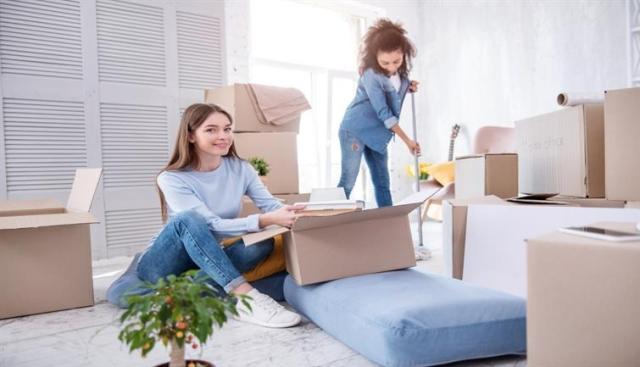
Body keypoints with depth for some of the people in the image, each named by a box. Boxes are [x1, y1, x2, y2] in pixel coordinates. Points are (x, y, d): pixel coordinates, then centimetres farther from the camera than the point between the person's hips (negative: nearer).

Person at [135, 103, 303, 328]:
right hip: (163, 265, -4)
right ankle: (244, 297, -42)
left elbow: (271, 205, -15)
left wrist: (293, 214, -37)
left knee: (264, 242, -23)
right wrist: (264, 220, -42)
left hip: (207, 259, 4)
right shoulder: (172, 179, -18)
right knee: (189, 219, -35)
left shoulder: (241, 169, -4)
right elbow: (212, 225, -29)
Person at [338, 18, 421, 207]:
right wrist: (407, 140, -16)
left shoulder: (401, 71, -3)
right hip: (354, 132, -7)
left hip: (377, 134, 7)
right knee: (347, 183, -5)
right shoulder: (372, 75, -25)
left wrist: (409, 87, -3)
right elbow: (384, 114, -23)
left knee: (382, 183, 9)